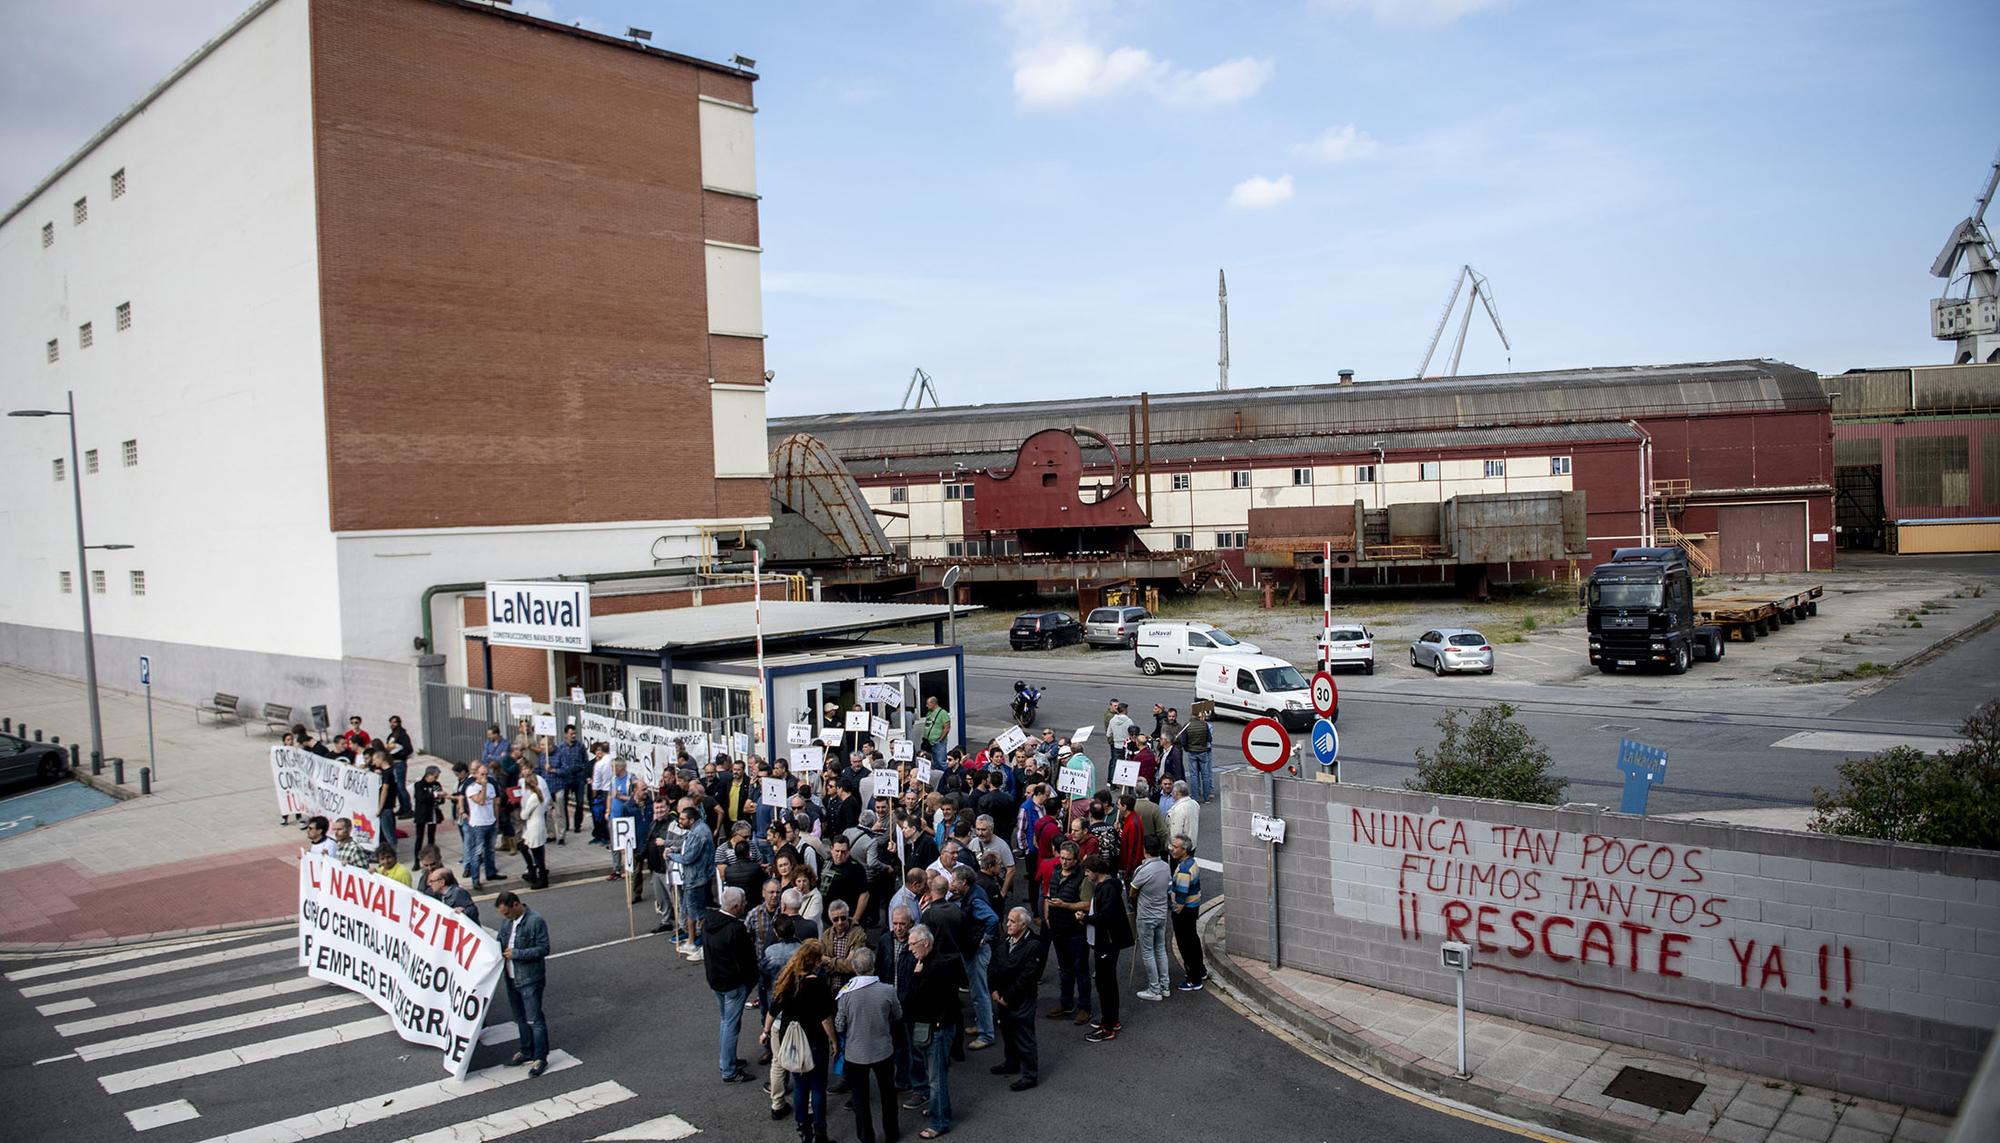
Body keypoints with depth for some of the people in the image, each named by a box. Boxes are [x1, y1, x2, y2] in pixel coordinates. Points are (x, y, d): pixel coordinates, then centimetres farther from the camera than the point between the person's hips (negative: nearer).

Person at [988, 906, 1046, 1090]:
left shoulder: (1034, 946, -19)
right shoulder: (1005, 942, 4)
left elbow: (1026, 977, -20)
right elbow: (993, 967, 9)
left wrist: (1007, 997, -16)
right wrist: (994, 990, -3)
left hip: (1021, 1001, -8)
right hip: (1002, 998, 8)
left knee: (1024, 1038, 1)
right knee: (1007, 1033, 22)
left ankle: (1030, 1075, 12)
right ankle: (1011, 1063, 41)